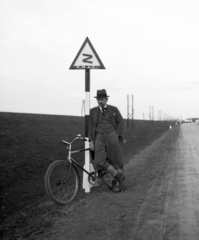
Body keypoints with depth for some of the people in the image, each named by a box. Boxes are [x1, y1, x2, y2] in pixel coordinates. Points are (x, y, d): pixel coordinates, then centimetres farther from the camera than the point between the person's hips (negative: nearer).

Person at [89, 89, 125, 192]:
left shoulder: (113, 109, 11)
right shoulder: (93, 111, 15)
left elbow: (121, 122, 8)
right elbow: (90, 126, 13)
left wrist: (117, 134, -6)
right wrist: (91, 140, 3)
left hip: (112, 136, -1)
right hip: (99, 137, 1)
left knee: (116, 160, 1)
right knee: (100, 161, -16)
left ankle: (117, 183, 17)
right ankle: (119, 176, 0)